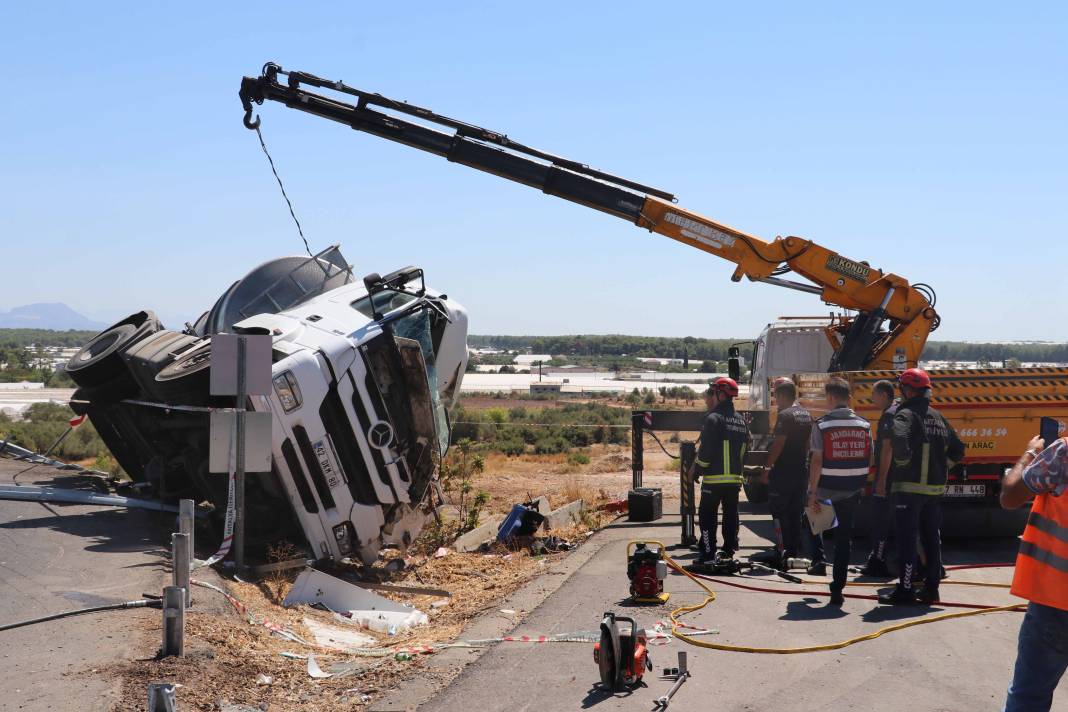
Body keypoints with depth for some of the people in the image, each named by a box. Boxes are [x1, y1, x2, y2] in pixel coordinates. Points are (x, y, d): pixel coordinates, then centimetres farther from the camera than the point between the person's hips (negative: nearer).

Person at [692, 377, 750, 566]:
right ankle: (728, 552, 16)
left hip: (715, 478, -7)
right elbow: (745, 448, 16)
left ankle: (708, 555, -6)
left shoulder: (714, 418, -13)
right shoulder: (741, 420, 13)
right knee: (731, 514, 13)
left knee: (707, 516, -2)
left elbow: (706, 449, -15)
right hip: (735, 477, 7)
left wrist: (696, 470, -4)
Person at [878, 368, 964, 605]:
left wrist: (903, 463, -15)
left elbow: (900, 439, -32)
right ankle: (931, 589, 19)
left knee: (907, 539, -4)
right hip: (936, 488, 7)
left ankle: (905, 590, -3)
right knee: (932, 539, 13)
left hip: (909, 487, -7)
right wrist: (941, 468, 16)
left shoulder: (906, 414, -11)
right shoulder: (938, 417, 13)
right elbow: (957, 449, 18)